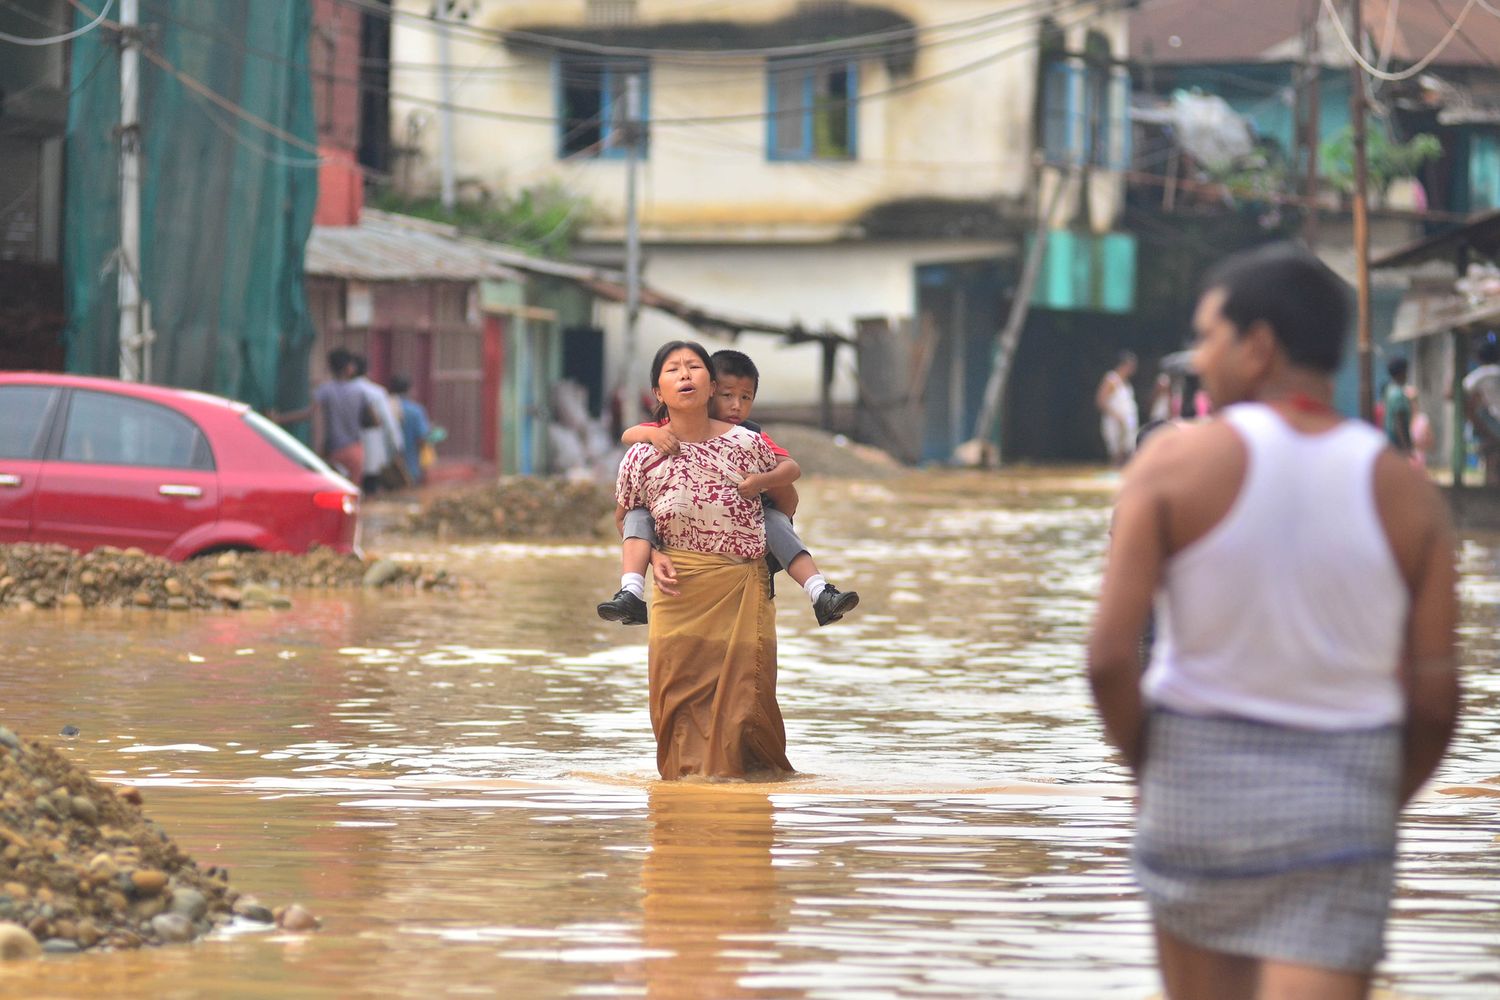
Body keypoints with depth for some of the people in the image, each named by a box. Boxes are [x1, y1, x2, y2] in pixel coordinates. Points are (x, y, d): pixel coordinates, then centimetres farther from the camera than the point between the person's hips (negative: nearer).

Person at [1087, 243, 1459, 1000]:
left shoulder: (1176, 464, -8)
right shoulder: (1406, 495, -2)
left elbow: (1109, 657, -13)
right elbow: (1434, 699, -3)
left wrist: (1142, 762, 6)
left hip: (1199, 774, 0)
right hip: (1341, 805, 0)